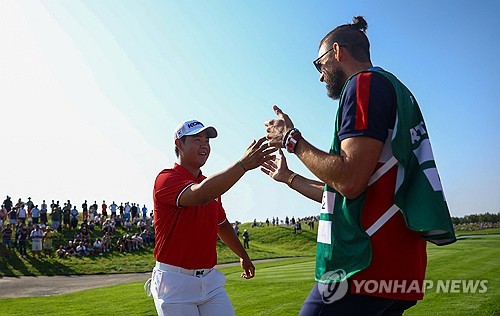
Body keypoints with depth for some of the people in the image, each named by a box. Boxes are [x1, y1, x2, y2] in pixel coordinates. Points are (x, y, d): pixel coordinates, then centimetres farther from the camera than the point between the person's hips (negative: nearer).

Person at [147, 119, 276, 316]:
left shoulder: (211, 185, 12)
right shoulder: (166, 179, -13)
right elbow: (199, 195, -33)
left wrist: (244, 256, 34)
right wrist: (244, 164, -36)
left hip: (210, 280, 7)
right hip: (175, 283, -6)